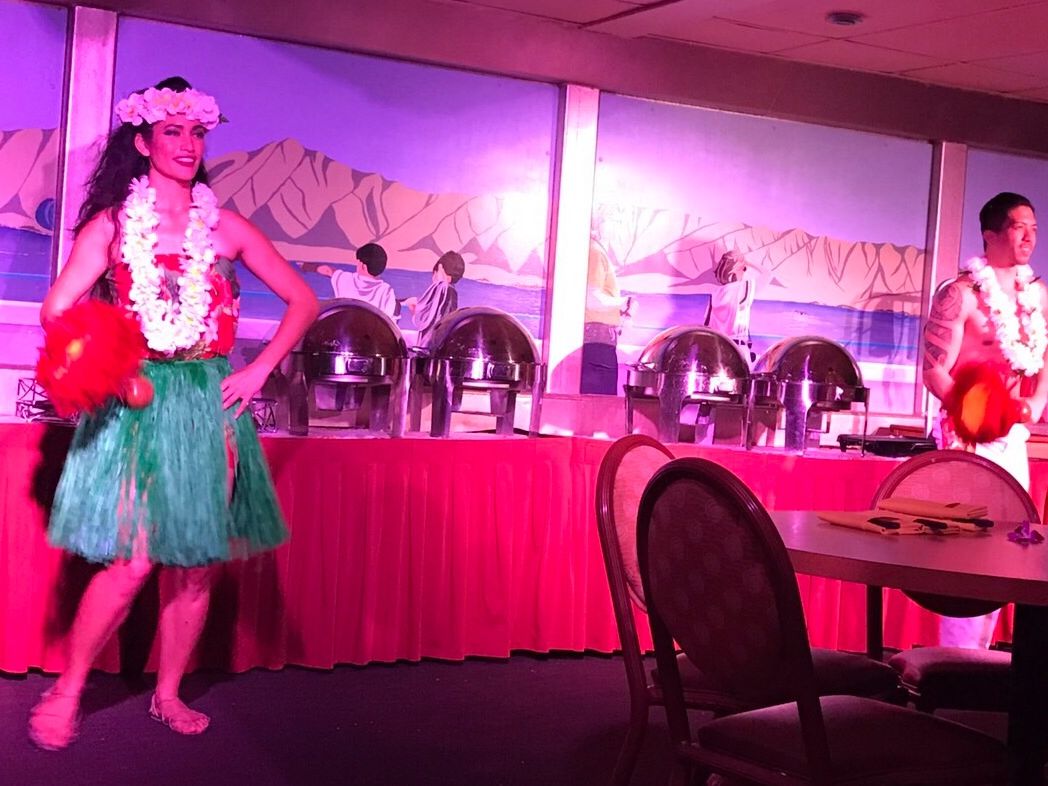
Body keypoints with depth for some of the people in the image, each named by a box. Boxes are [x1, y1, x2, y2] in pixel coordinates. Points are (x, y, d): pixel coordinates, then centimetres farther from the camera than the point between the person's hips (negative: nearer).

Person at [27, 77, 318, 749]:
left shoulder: (226, 228, 8)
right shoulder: (113, 224, 3)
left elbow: (303, 301, 11)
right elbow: (57, 312, -2)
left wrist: (257, 372, 2)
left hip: (209, 406, 3)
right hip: (135, 403, -3)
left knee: (196, 564, 5)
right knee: (132, 561, -12)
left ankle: (169, 694, 21)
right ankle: (67, 690, 5)